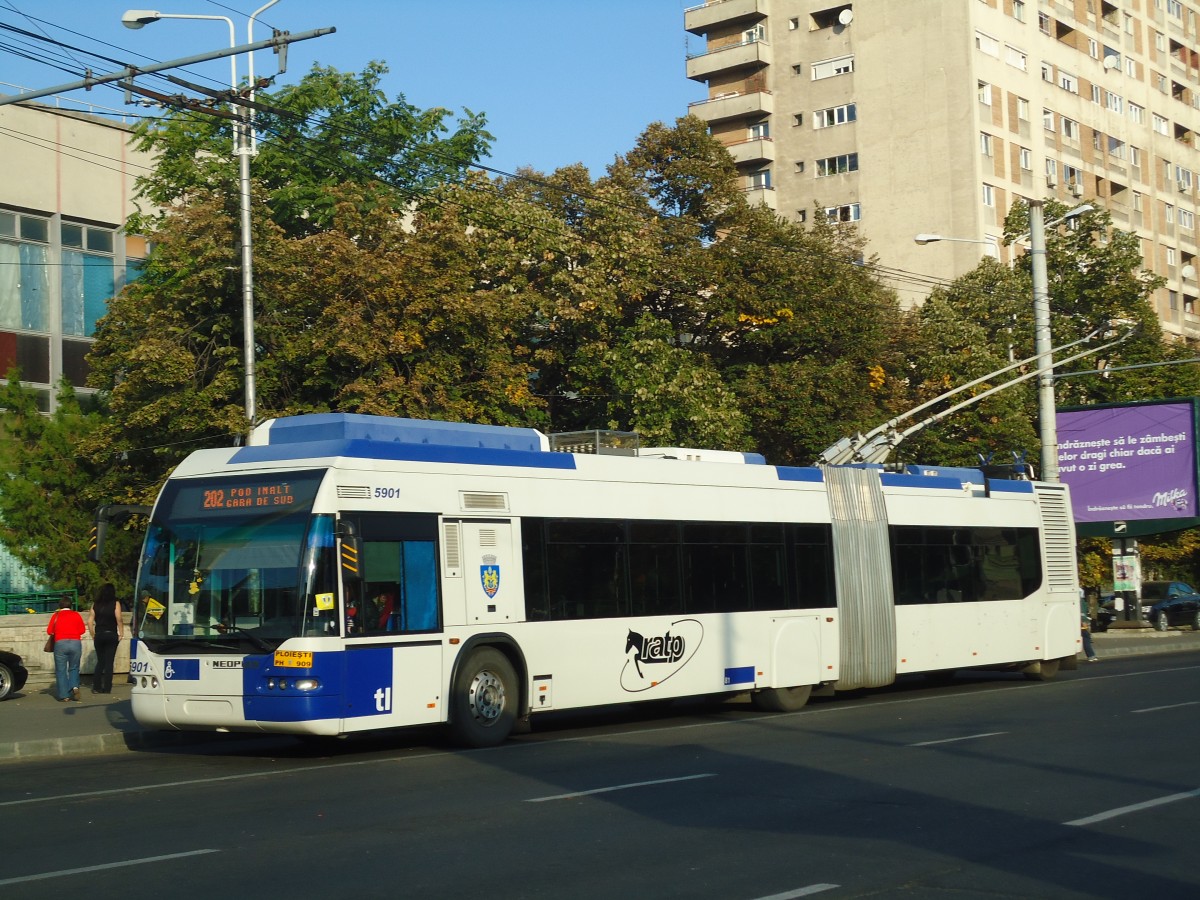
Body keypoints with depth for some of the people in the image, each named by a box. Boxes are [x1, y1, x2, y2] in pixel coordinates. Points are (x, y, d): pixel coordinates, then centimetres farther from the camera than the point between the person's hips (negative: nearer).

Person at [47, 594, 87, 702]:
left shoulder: (56, 616, 5)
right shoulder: (76, 615, 6)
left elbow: (49, 631, 5)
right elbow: (82, 630, 5)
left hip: (60, 643, -1)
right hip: (75, 643, 1)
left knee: (61, 670, 5)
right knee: (74, 668, 16)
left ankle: (64, 695, 0)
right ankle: (74, 686, -8)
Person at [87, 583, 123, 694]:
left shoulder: (95, 604, 5)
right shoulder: (115, 604, -4)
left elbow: (90, 621, 3)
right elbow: (119, 619, -15)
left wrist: (93, 635, 10)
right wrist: (121, 633, -7)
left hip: (98, 635, 3)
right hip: (111, 635, -3)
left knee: (100, 661, 14)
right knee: (109, 662, 2)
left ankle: (96, 687, 9)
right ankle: (107, 688, 1)